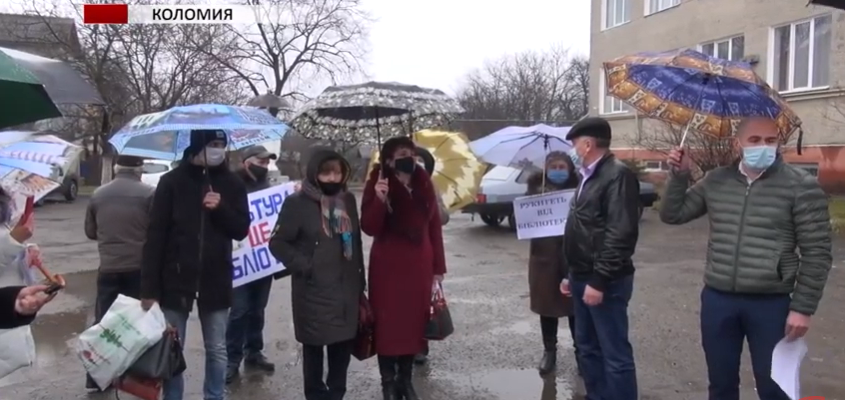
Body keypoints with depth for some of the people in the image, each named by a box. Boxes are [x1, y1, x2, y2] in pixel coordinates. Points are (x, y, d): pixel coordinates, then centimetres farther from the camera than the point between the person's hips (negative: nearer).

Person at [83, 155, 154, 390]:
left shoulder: (98, 195, 3)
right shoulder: (149, 193, -10)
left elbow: (90, 232, 13)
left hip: (108, 268, 3)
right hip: (140, 268, -3)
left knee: (103, 322, 12)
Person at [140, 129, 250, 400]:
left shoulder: (232, 184, 3)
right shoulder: (172, 181, -4)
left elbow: (242, 230, 2)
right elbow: (155, 236, -5)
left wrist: (220, 208, -18)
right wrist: (149, 288, -9)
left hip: (216, 282, 2)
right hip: (176, 280, -1)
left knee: (217, 350, 11)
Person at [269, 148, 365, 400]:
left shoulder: (348, 201, 9)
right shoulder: (298, 203, -7)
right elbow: (278, 242, -6)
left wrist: (359, 281, 14)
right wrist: (303, 267, -13)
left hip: (346, 289, 4)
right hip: (313, 291, -4)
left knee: (343, 343, 9)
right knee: (314, 346, 7)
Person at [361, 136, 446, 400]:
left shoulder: (424, 184, 5)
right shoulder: (378, 184, -6)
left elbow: (434, 225, 8)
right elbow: (369, 228, -11)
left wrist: (438, 266, 6)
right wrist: (379, 200, -28)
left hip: (419, 263, 4)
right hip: (388, 265, -4)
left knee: (414, 321, 10)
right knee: (388, 322, 4)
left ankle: (405, 379, 26)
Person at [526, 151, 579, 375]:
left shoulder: (578, 189, 0)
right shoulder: (537, 188, 3)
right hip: (544, 255, 1)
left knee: (575, 305, 5)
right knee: (547, 306, 10)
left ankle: (581, 351, 19)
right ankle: (549, 351, 24)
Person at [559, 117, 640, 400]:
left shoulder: (618, 175, -14)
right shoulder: (589, 177, 17)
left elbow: (621, 235, -22)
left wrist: (599, 280, -22)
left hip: (605, 282, -10)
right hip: (583, 279, 10)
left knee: (615, 355, -2)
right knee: (587, 348, 18)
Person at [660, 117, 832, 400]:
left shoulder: (801, 186, -7)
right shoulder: (715, 181, 5)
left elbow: (816, 253, -6)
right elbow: (672, 215, 9)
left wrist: (803, 308, -8)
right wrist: (679, 175, -4)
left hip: (771, 303, -3)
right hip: (717, 299, 3)